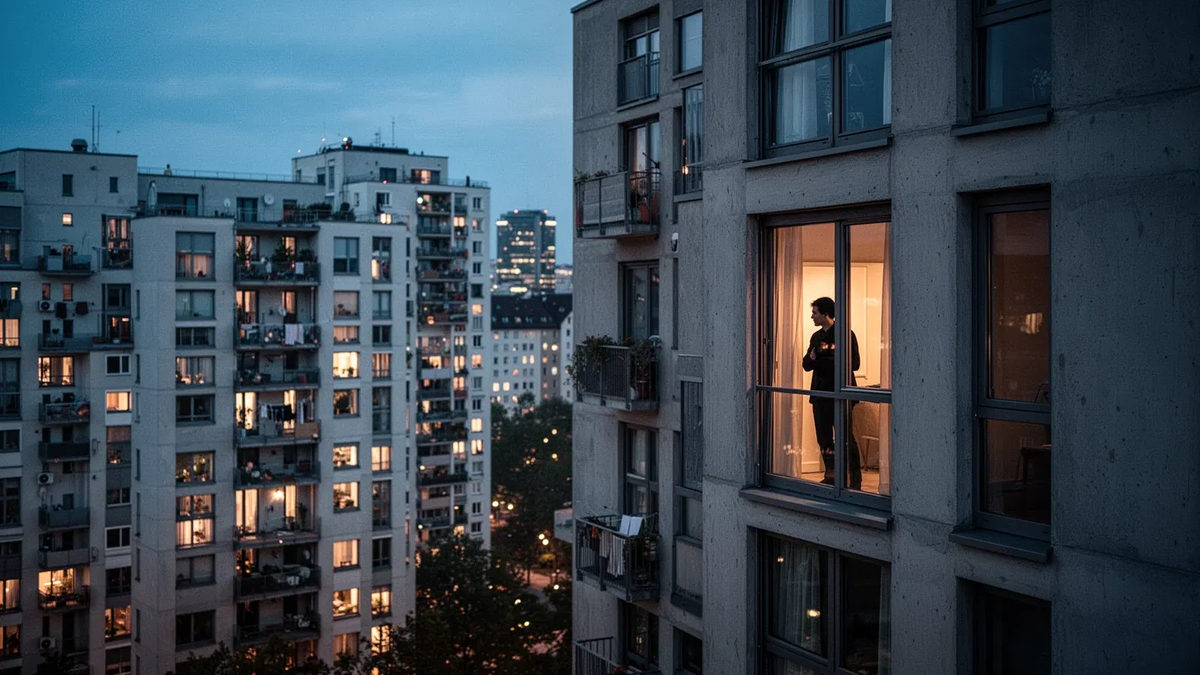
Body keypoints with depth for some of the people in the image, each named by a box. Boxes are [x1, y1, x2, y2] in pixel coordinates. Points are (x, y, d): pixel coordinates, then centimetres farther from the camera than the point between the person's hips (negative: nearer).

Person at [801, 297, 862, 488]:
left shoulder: (845, 334, -6)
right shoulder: (816, 337, 14)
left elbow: (854, 364, -12)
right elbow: (806, 365, 14)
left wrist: (829, 357, -21)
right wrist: (811, 357, -9)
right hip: (820, 394, 7)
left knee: (846, 439, -6)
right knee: (824, 439, 10)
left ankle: (855, 481, -1)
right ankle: (830, 477, 18)